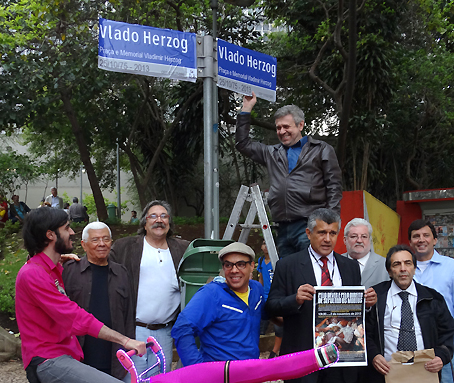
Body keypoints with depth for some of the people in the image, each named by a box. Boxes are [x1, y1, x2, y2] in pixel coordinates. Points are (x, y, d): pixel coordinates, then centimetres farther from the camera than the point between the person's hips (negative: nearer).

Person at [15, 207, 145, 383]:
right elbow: (76, 319, -20)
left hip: (66, 353, 10)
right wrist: (125, 341, -19)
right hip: (48, 362, -10)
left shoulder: (56, 268, 17)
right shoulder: (32, 274, -15)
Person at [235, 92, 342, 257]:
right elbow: (243, 144, 25)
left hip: (310, 226, -5)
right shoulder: (273, 153, 22)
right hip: (283, 229, 5)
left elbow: (334, 186, 4)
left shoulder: (321, 150, 9)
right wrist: (246, 108, 21)